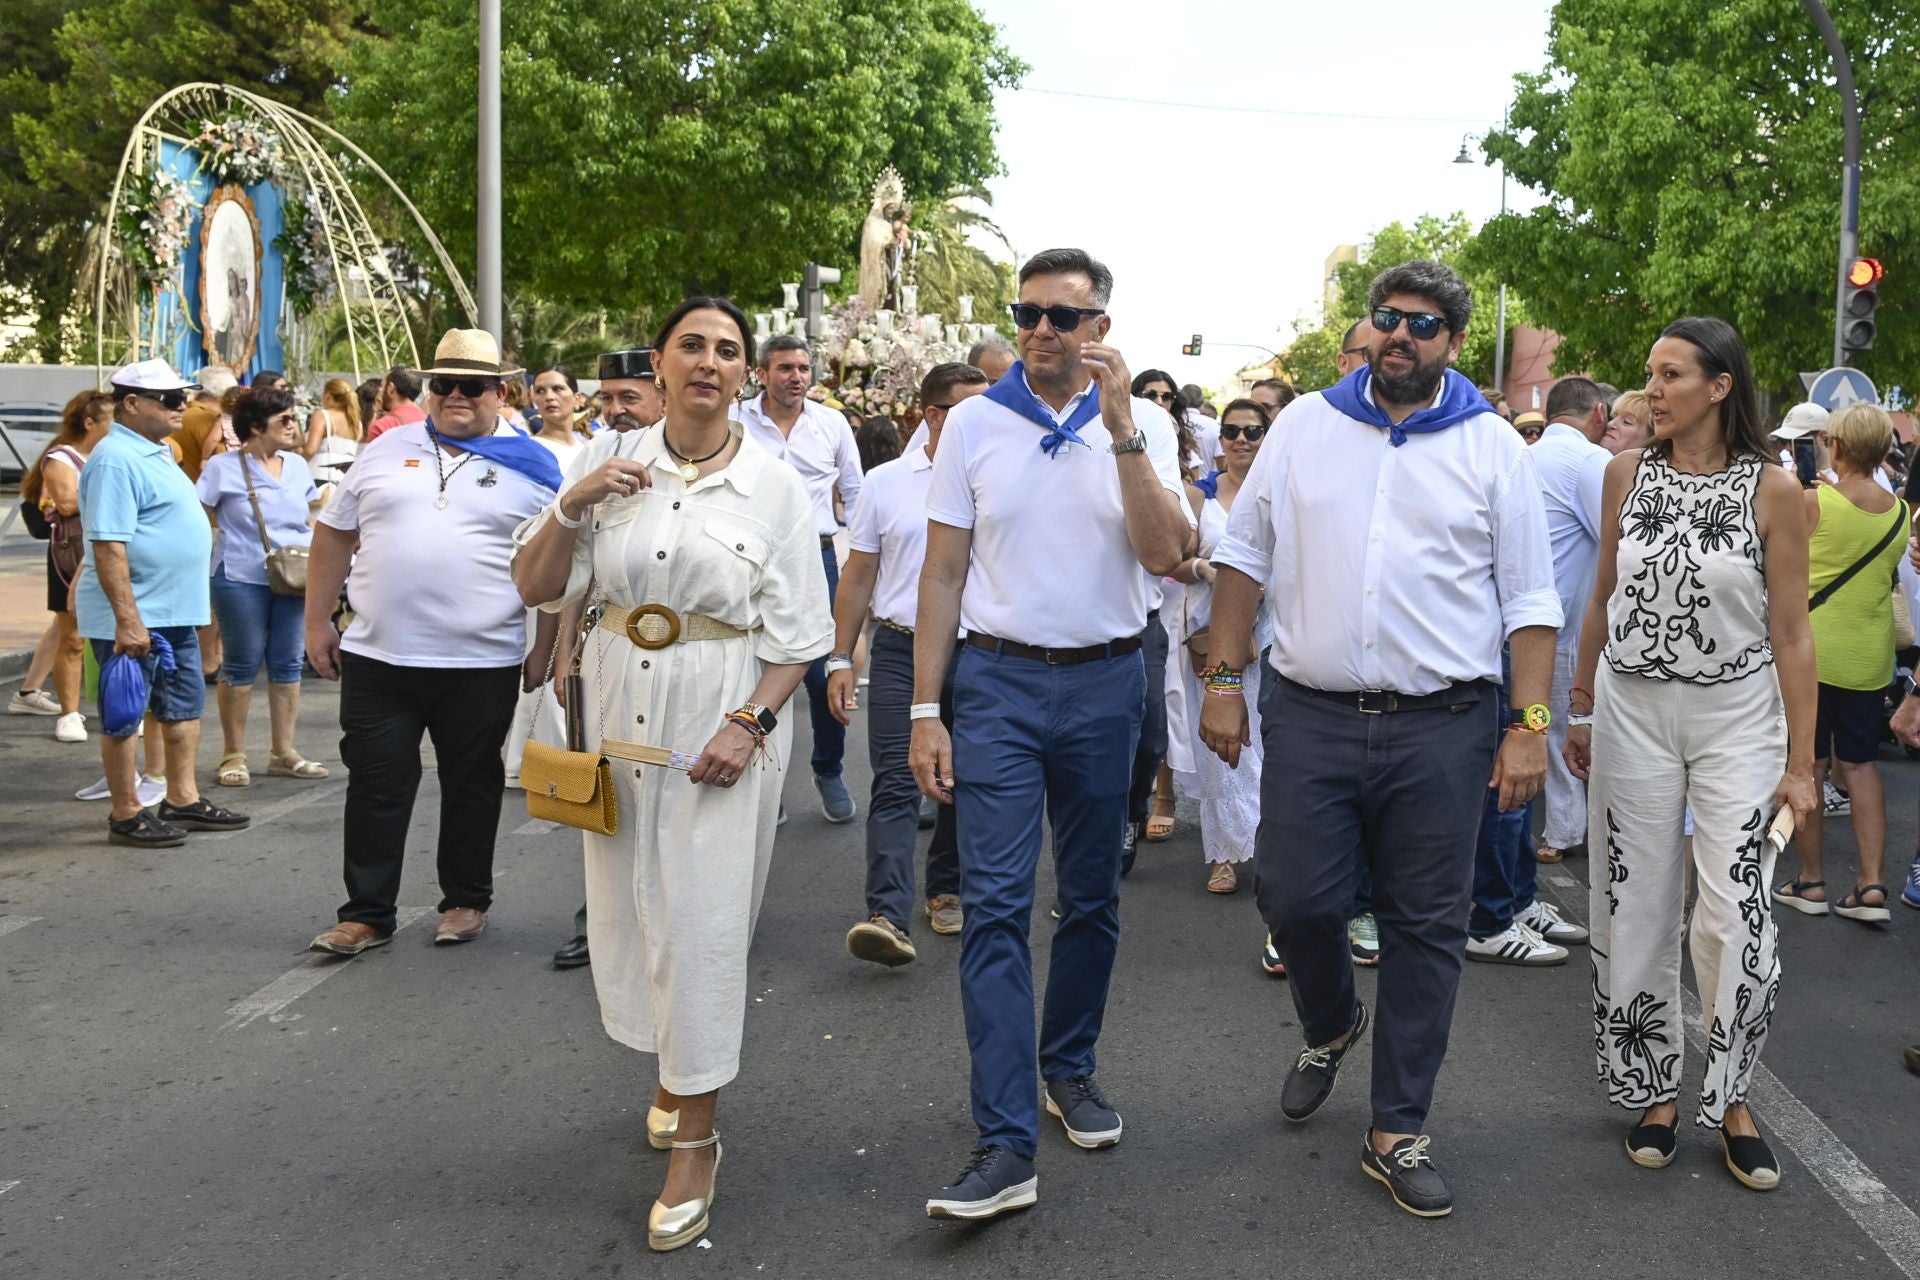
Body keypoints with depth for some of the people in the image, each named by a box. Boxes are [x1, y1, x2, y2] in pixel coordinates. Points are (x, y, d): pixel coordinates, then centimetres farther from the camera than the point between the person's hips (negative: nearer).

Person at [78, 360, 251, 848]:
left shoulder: (156, 453, 14)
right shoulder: (116, 460, -17)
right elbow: (108, 545, -23)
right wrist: (128, 619, -27)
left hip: (175, 612, 10)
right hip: (133, 616, -10)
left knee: (184, 706, 15)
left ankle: (182, 800, 25)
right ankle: (126, 816, 10)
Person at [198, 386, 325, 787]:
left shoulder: (297, 465, 11)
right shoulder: (223, 467, -4)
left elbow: (311, 520, 19)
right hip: (241, 578, -5)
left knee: (288, 663, 7)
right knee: (242, 665, 2)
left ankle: (283, 751, 17)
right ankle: (233, 755, 12)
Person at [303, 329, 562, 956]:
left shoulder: (531, 468, 1)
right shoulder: (385, 451, 7)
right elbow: (334, 535, 12)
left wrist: (545, 646, -2)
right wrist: (317, 621, 8)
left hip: (481, 664, -1)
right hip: (377, 658, 2)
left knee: (471, 786, 12)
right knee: (376, 788, 6)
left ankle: (466, 900, 27)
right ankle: (366, 913, 16)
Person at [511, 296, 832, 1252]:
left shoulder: (774, 486, -5)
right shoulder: (611, 462, 2)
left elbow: (799, 632, -5)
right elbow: (534, 587, 2)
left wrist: (749, 723, -17)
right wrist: (572, 505, -13)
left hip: (726, 716, -3)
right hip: (622, 706, 4)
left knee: (702, 915, -3)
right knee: (630, 901, 13)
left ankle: (695, 1138, 10)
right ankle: (674, 1068, 38)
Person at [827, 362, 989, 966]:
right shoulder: (885, 482, 4)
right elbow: (858, 577, 6)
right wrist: (840, 658, 2)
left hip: (978, 653, 1)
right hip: (901, 650, -1)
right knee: (895, 783, -9)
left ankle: (946, 890, 29)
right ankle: (888, 916, -14)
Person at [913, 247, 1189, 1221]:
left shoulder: (1144, 425, 2)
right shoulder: (974, 422, 2)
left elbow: (1164, 554, -12)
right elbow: (943, 574, 2)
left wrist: (1121, 427, -18)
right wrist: (925, 711, -3)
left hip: (1104, 679, 1)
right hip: (998, 676, -1)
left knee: (1090, 897, 12)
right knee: (994, 903, -8)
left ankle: (1069, 1067, 33)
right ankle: (1006, 1144, -7)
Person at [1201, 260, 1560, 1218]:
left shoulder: (1492, 448, 4)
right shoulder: (1304, 427, 7)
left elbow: (1529, 600, 4)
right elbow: (1243, 555, 10)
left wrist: (1529, 725, -4)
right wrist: (1223, 681, 3)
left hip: (1441, 726, 0)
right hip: (1310, 716, 1)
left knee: (1425, 929, 5)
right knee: (1294, 899, 1)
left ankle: (1398, 1132, 18)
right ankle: (1329, 1026, 36)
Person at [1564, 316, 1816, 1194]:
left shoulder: (1772, 489, -6)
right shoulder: (1628, 473, 2)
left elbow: (1791, 634, -4)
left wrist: (1801, 763, -5)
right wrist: (1580, 712, 12)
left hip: (1737, 717, -2)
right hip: (1633, 710, 3)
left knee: (1735, 914, -7)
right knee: (1638, 909, 7)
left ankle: (1731, 1096, 14)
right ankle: (1653, 1087, 23)